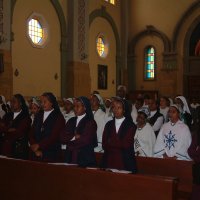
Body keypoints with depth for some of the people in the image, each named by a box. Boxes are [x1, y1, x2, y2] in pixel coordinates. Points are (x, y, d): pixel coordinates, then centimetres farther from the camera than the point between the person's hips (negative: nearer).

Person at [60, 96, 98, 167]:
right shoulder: (71, 121, 12)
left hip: (85, 158, -5)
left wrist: (70, 143, -1)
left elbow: (85, 140, -14)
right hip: (70, 157, 5)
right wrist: (74, 137, -12)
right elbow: (62, 137, 4)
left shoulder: (90, 122, -6)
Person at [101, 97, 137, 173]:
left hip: (125, 163, -3)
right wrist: (119, 145, -10)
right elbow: (104, 145, 2)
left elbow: (126, 144, -12)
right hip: (109, 161, 3)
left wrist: (111, 142, -2)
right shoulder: (109, 124, 10)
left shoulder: (131, 125, -3)